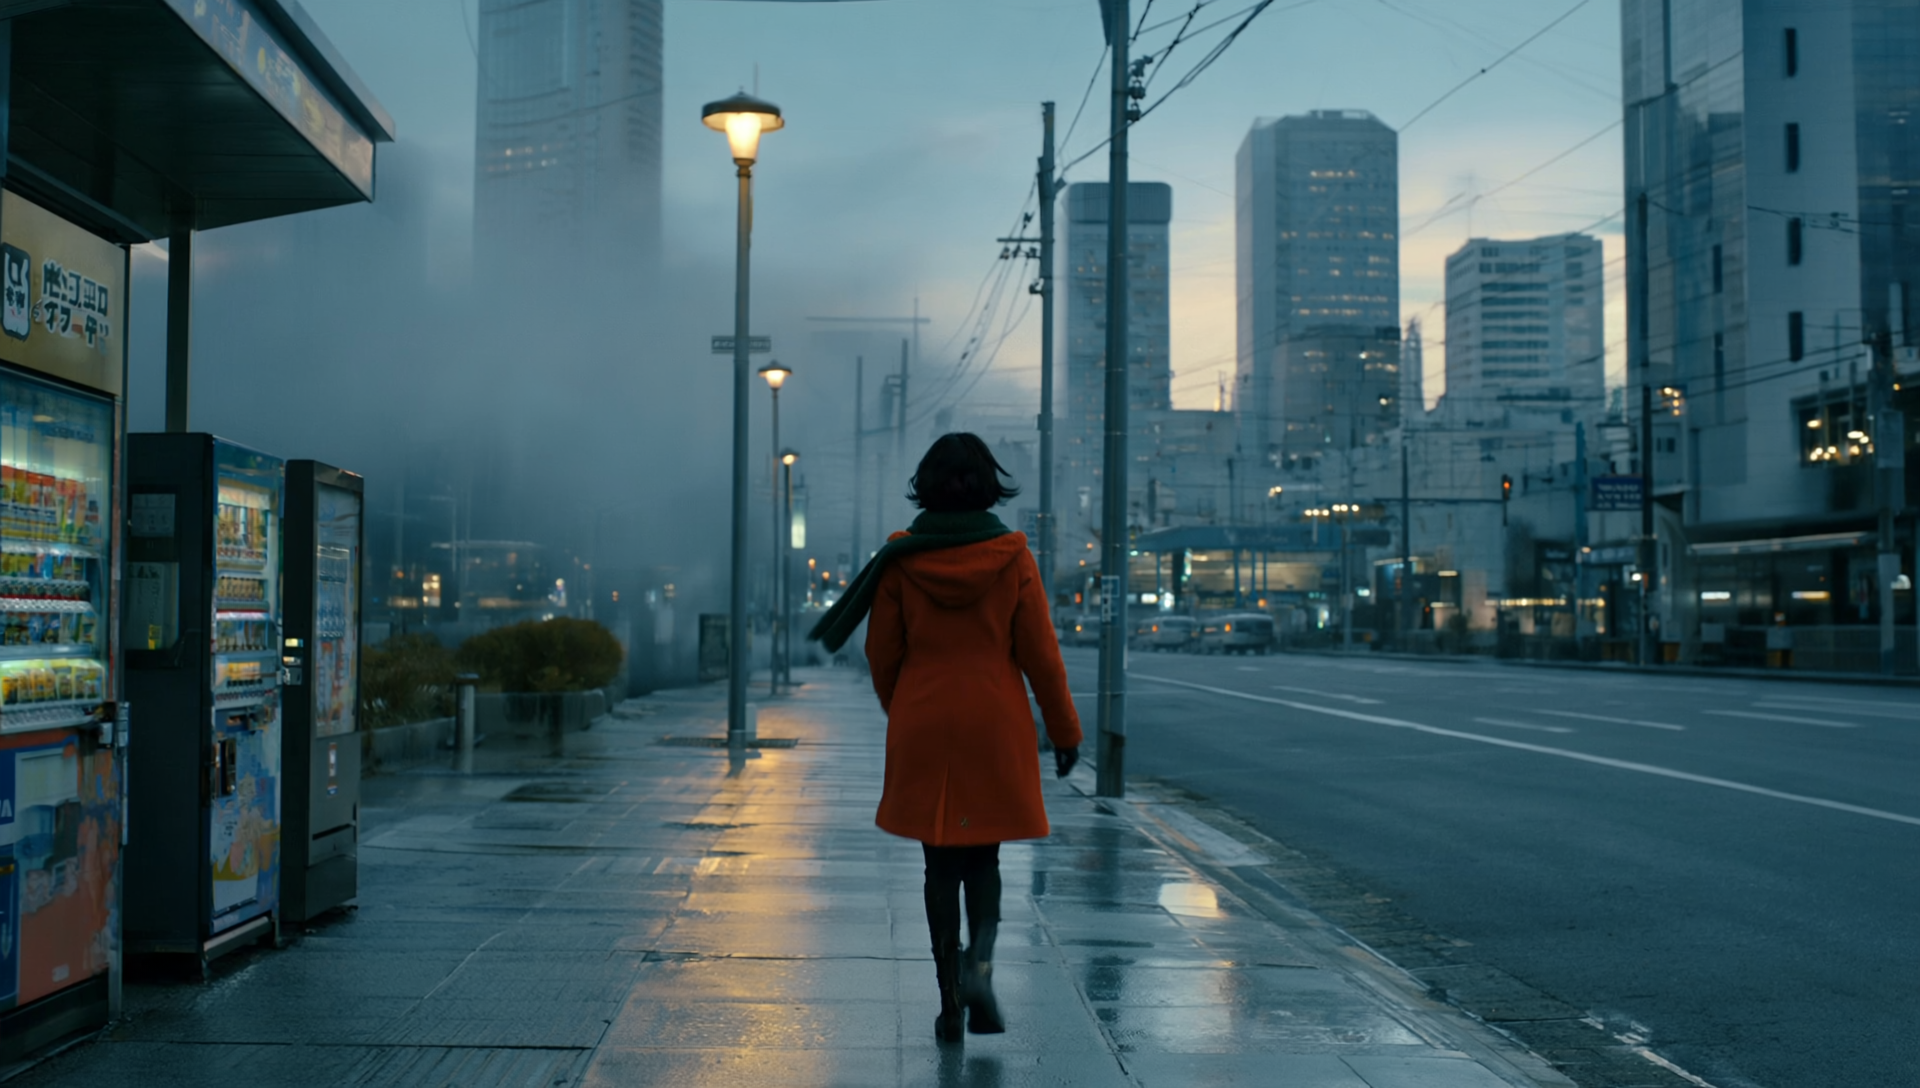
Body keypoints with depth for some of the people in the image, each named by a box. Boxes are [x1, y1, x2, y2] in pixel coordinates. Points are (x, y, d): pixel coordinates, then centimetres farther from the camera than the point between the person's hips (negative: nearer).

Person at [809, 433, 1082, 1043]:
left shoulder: (900, 559, -4)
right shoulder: (1012, 556, -6)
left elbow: (883, 655, 2)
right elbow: (1040, 654, -3)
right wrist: (1064, 731, 7)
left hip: (923, 727, 0)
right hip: (995, 728, 0)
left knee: (941, 863, 10)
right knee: (983, 855, 15)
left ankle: (950, 995, 10)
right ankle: (979, 961, -9)